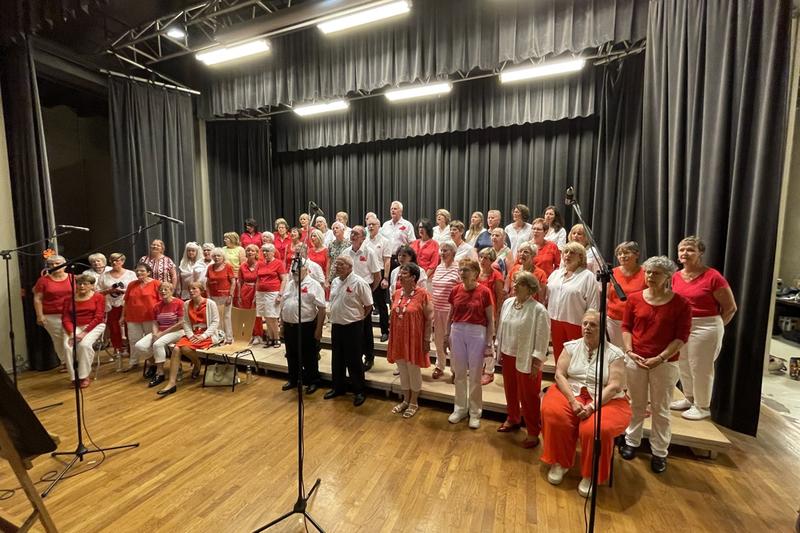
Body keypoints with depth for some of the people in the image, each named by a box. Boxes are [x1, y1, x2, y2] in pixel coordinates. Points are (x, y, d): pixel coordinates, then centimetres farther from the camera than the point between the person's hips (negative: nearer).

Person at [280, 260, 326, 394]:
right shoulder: (288, 285, 11)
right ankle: (293, 380, 36)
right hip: (289, 326, 6)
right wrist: (283, 325, 15)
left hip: (306, 326, -6)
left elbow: (321, 308, -14)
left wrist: (319, 328, -16)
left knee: (309, 357, 6)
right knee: (291, 356, 18)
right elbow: (282, 306, 17)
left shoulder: (313, 285, -11)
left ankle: (313, 382, 23)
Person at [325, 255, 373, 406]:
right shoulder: (335, 282, 7)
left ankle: (359, 392, 20)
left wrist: (358, 318, -3)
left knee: (353, 361, 4)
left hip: (352, 327, -7)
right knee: (337, 359, 18)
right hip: (336, 326, 7)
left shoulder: (359, 282, -16)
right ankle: (338, 387, 36)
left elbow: (368, 306, -11)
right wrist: (335, 317, 13)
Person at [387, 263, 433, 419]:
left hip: (414, 338, -5)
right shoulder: (396, 293, 3)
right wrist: (392, 337, 12)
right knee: (402, 370, 17)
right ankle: (405, 400, 36)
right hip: (399, 338, 6)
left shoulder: (422, 294, -15)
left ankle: (414, 403, 29)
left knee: (414, 371, 10)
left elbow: (429, 318, -12)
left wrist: (427, 340, -11)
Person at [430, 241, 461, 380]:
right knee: (438, 339, 17)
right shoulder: (438, 267, 9)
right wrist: (430, 306, 16)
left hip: (450, 310, -6)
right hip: (436, 309, 6)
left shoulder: (458, 268, -11)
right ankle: (439, 366, 35)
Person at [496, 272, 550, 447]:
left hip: (526, 359, -6)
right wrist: (500, 351, 11)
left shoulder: (538, 310, -18)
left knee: (528, 396, 7)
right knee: (510, 391, 22)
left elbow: (542, 339, -15)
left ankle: (533, 432, 26)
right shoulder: (507, 303, 1)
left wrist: (536, 363, -14)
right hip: (508, 356, 6)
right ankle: (513, 419, 44)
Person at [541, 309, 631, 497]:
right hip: (572, 392, 2)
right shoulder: (571, 346, 3)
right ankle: (560, 463, -2)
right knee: (552, 413, -27)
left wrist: (592, 406, -21)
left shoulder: (614, 353, -3)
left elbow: (614, 386, -10)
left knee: (596, 429, -31)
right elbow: (559, 375, -3)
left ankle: (590, 475, -2)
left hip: (605, 400, -2)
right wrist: (573, 400, -17)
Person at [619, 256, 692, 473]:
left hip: (665, 363, -1)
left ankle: (659, 452, 27)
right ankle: (631, 442, 31)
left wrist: (660, 358, -15)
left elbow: (681, 337, -7)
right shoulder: (634, 298, -1)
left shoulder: (680, 303, -7)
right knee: (636, 405, 15)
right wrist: (629, 351, -8)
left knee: (660, 409, 11)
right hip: (635, 360, 2)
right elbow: (626, 327, 3)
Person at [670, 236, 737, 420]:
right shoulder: (676, 276, 3)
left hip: (705, 327, -6)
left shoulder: (713, 276, -15)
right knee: (683, 365, 18)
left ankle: (703, 407, 25)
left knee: (700, 368, 6)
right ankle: (689, 399, 37)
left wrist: (715, 327, -1)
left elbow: (730, 307, -7)